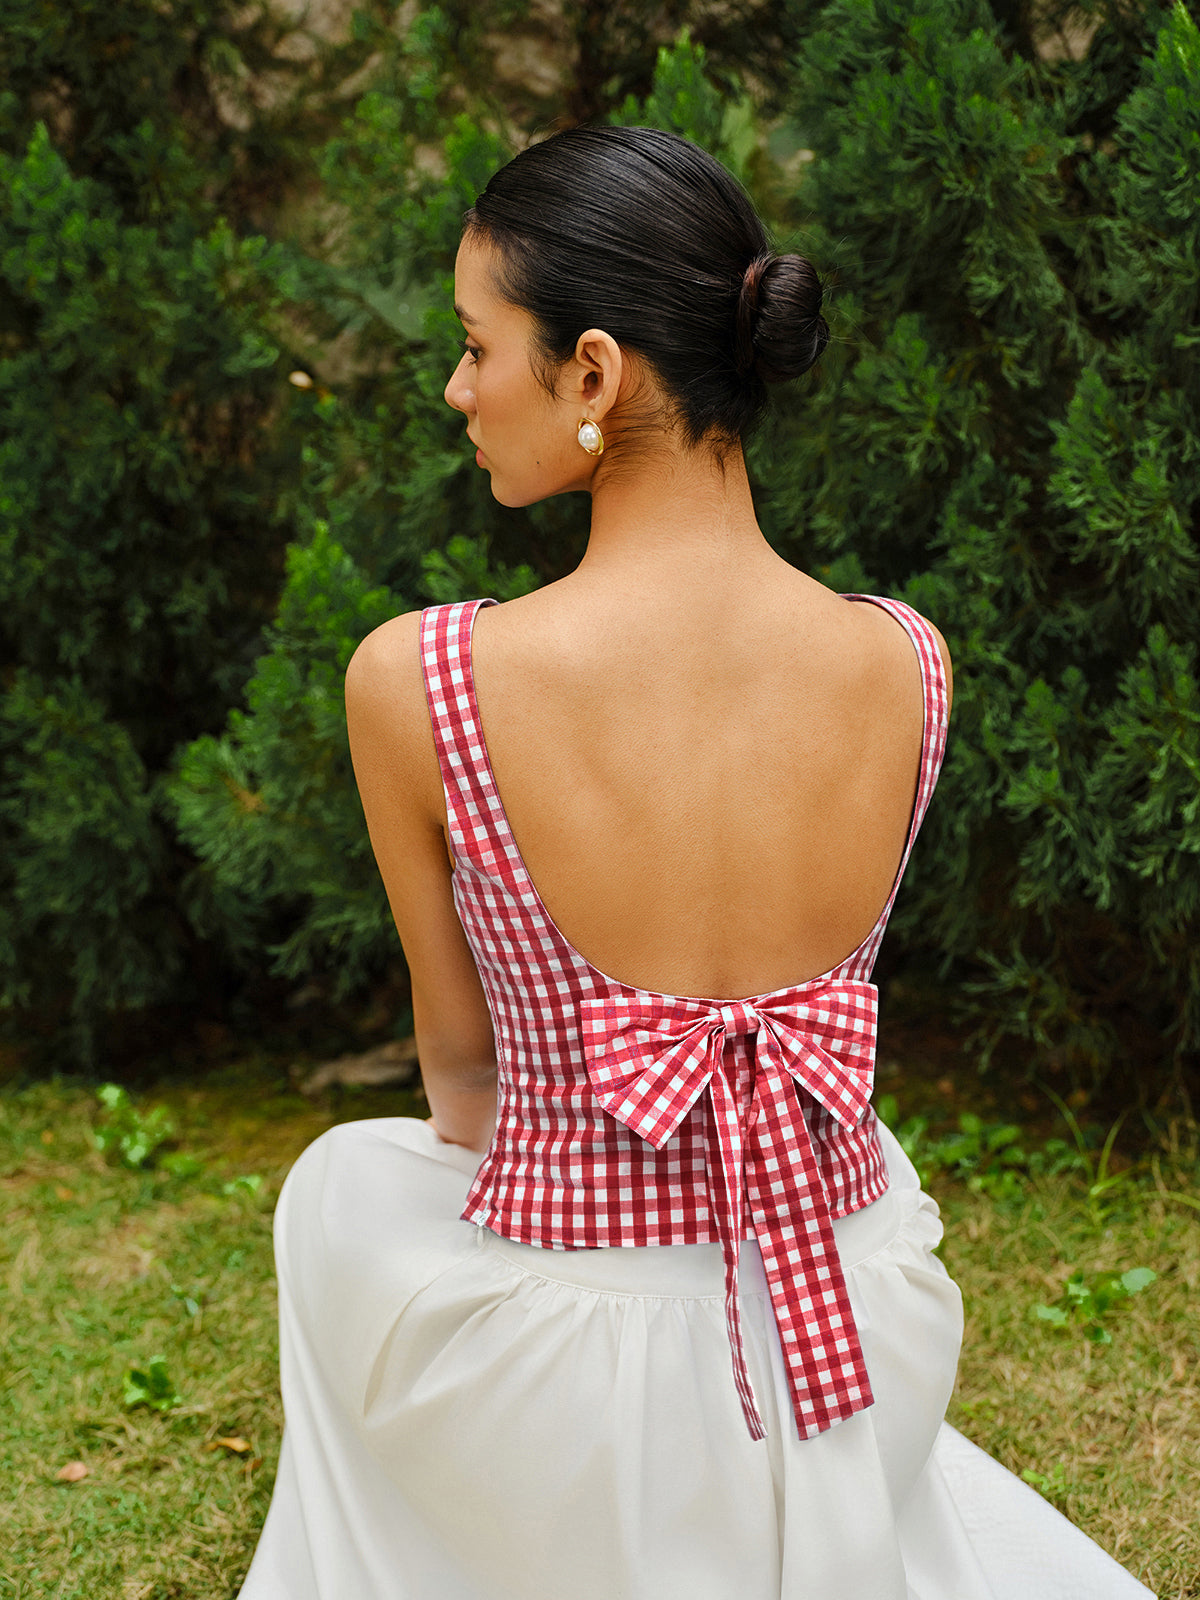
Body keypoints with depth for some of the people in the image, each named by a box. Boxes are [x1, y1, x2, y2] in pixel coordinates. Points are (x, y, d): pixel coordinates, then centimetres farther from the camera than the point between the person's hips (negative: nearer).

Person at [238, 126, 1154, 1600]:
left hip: (571, 1405, -3)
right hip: (869, 1364, 3)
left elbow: (457, 1051, -4)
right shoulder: (908, 667, -11)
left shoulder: (415, 682, -21)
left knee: (344, 1184, 32)